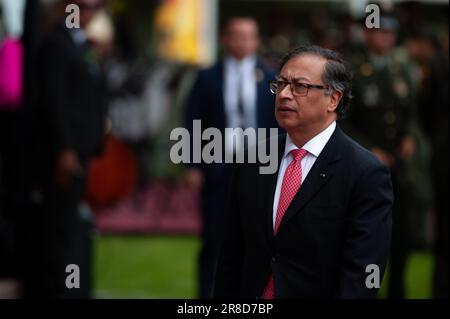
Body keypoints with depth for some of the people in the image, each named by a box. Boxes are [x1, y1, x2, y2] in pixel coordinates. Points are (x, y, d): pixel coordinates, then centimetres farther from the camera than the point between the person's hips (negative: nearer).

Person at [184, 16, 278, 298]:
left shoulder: (270, 79, 6)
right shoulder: (208, 79, 4)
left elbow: (281, 125, 6)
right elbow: (193, 124, 3)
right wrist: (193, 166, -6)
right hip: (218, 169, -1)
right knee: (214, 242, 2)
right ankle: (208, 297, 7)